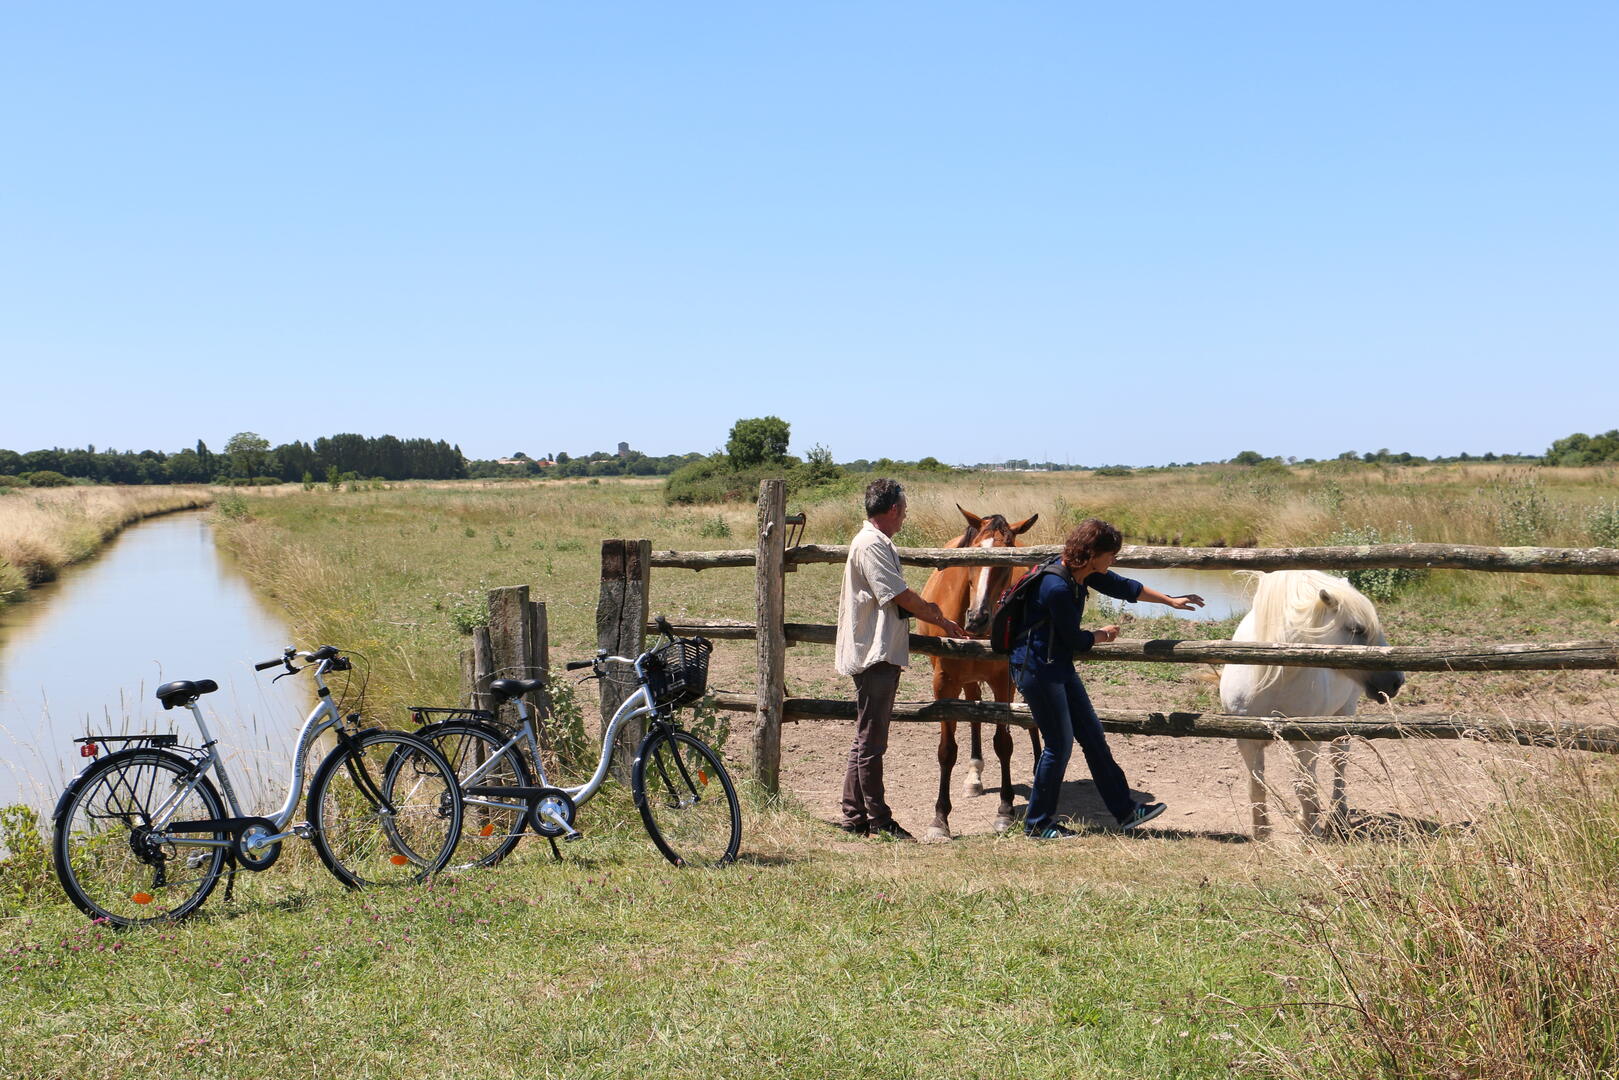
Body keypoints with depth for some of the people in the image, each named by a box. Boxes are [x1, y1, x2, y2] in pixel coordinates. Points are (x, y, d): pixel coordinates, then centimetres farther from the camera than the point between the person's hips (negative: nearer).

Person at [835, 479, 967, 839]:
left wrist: (924, 608, 10)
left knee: (868, 740, 13)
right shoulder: (871, 545, -15)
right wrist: (940, 621, -6)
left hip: (881, 654, 11)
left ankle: (854, 817, 18)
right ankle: (878, 820, 0)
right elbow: (901, 596, -17)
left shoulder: (879, 544, 19)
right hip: (875, 655, -11)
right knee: (871, 741, -5)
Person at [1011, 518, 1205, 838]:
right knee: (1059, 745, -3)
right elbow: (1075, 639, -16)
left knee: (1093, 736, 12)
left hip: (1060, 667, 10)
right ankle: (1037, 823, 12)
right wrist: (1103, 635, 4)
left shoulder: (1084, 574, 2)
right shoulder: (1057, 587, -27)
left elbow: (1123, 587, 18)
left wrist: (1171, 601, 26)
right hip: (1036, 670, -10)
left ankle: (1125, 810, 21)